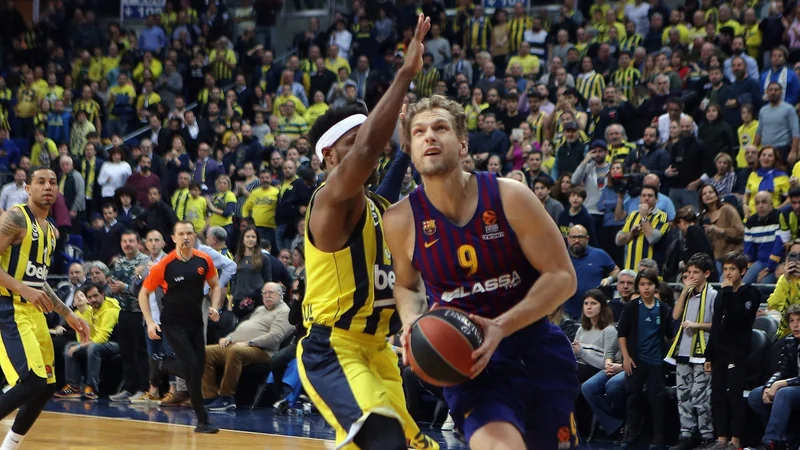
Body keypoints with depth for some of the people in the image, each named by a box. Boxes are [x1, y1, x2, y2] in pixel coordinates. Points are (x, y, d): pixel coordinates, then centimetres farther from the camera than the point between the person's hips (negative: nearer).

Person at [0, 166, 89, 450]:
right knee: (33, 383, -21)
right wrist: (24, 290, -26)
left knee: (46, 387, 11)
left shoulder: (51, 231, 17)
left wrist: (68, 315, 22)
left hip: (34, 313, 9)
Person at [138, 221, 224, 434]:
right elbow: (144, 293, -4)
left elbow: (215, 286, 12)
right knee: (192, 367, -15)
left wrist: (215, 307, -6)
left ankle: (160, 365, 34)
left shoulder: (204, 260, -4)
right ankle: (202, 420, -7)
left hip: (196, 321, 5)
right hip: (173, 323, -5)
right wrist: (150, 322, -13)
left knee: (198, 367, 6)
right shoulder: (165, 265, -14)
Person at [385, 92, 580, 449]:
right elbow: (405, 284, 14)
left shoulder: (509, 197, -12)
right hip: (469, 356, -2)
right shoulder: (401, 220, -7)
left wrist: (500, 327, -21)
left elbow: (562, 277, -9)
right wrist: (413, 323, -9)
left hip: (537, 347, 2)